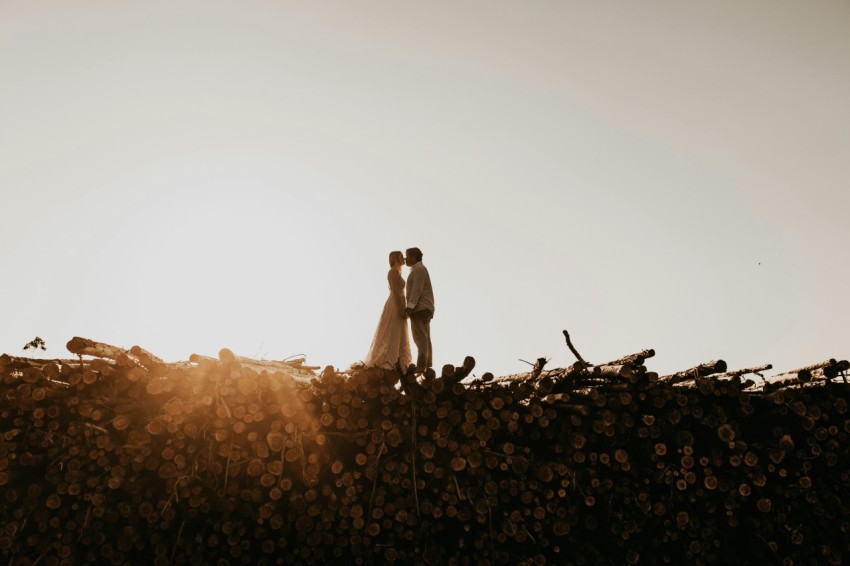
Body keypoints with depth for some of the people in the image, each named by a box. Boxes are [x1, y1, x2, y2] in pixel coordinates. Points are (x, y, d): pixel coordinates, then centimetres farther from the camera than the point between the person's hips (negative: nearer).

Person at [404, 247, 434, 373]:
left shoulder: (418, 269, -10)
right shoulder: (419, 269, 22)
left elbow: (417, 290, -18)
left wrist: (410, 306, -22)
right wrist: (411, 306, 18)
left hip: (419, 308, -11)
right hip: (424, 309, 11)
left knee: (420, 338, -14)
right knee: (425, 338, 10)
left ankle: (421, 367, -18)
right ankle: (427, 365, 12)